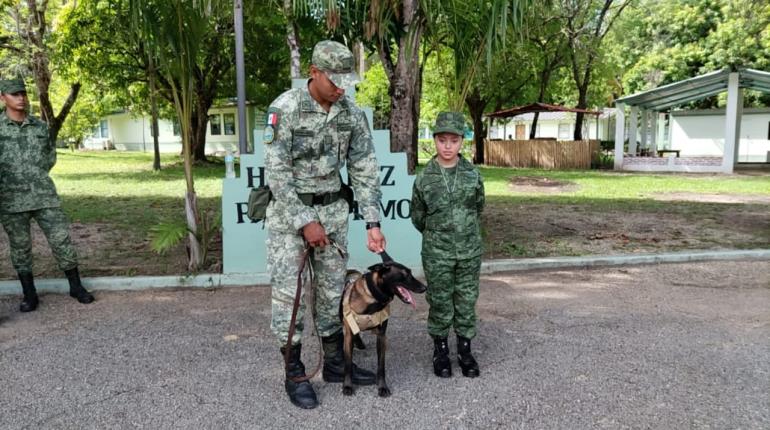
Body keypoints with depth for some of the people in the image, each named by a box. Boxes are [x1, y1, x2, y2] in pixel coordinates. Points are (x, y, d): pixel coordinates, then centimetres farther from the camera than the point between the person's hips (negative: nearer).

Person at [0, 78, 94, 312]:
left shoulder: (40, 126, 8)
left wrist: (36, 175, 8)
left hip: (44, 196, 2)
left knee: (61, 239, 1)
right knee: (20, 247, 6)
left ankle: (76, 286, 14)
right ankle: (29, 295, 17)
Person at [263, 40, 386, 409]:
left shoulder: (352, 113, -2)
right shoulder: (285, 108, -17)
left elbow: (365, 171, 0)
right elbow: (276, 171, -18)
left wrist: (372, 223, -7)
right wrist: (305, 222, -20)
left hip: (332, 209, 5)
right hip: (288, 209, -5)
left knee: (333, 286, 10)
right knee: (287, 291, -3)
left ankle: (334, 362, 24)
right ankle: (294, 374, 10)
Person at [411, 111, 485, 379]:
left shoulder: (473, 175, -3)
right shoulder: (424, 178, -6)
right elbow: (418, 217, 4)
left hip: (469, 251, 1)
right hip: (437, 254, -1)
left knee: (467, 301, 9)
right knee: (440, 302, 7)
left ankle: (465, 349, 25)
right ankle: (440, 350, 24)